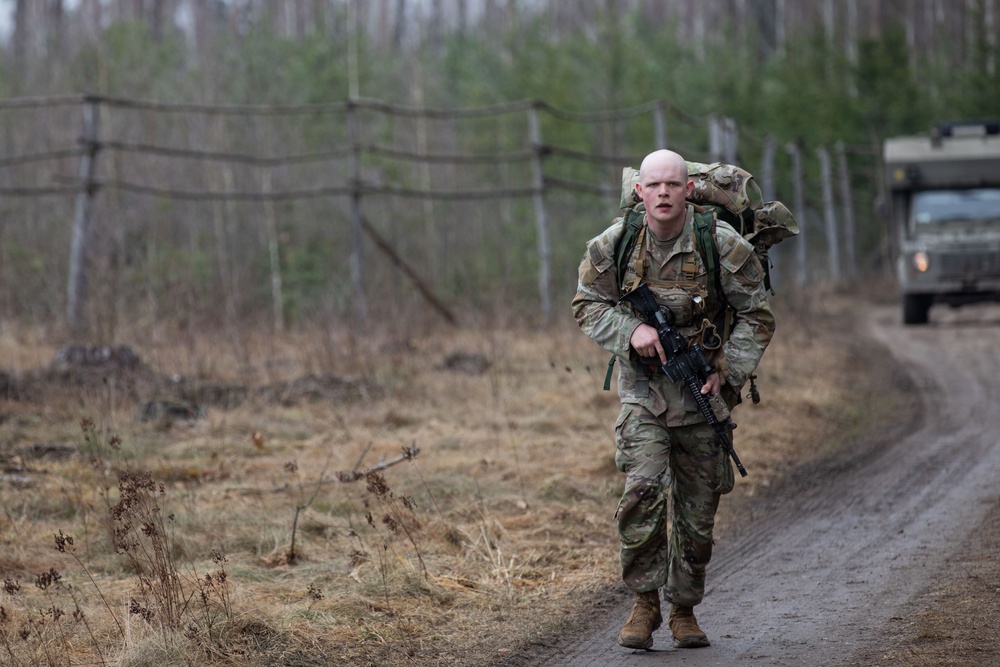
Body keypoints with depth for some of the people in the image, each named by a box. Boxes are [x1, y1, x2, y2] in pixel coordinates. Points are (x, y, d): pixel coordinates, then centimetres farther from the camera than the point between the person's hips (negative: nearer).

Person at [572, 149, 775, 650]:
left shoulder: (723, 246, -11)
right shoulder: (614, 245, -6)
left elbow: (756, 317, -2)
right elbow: (587, 305, 5)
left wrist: (727, 373, -13)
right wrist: (631, 331, -13)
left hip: (701, 394, 0)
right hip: (643, 391, 0)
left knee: (697, 513, 7)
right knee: (643, 491, -20)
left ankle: (684, 609, 24)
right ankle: (643, 602, -6)